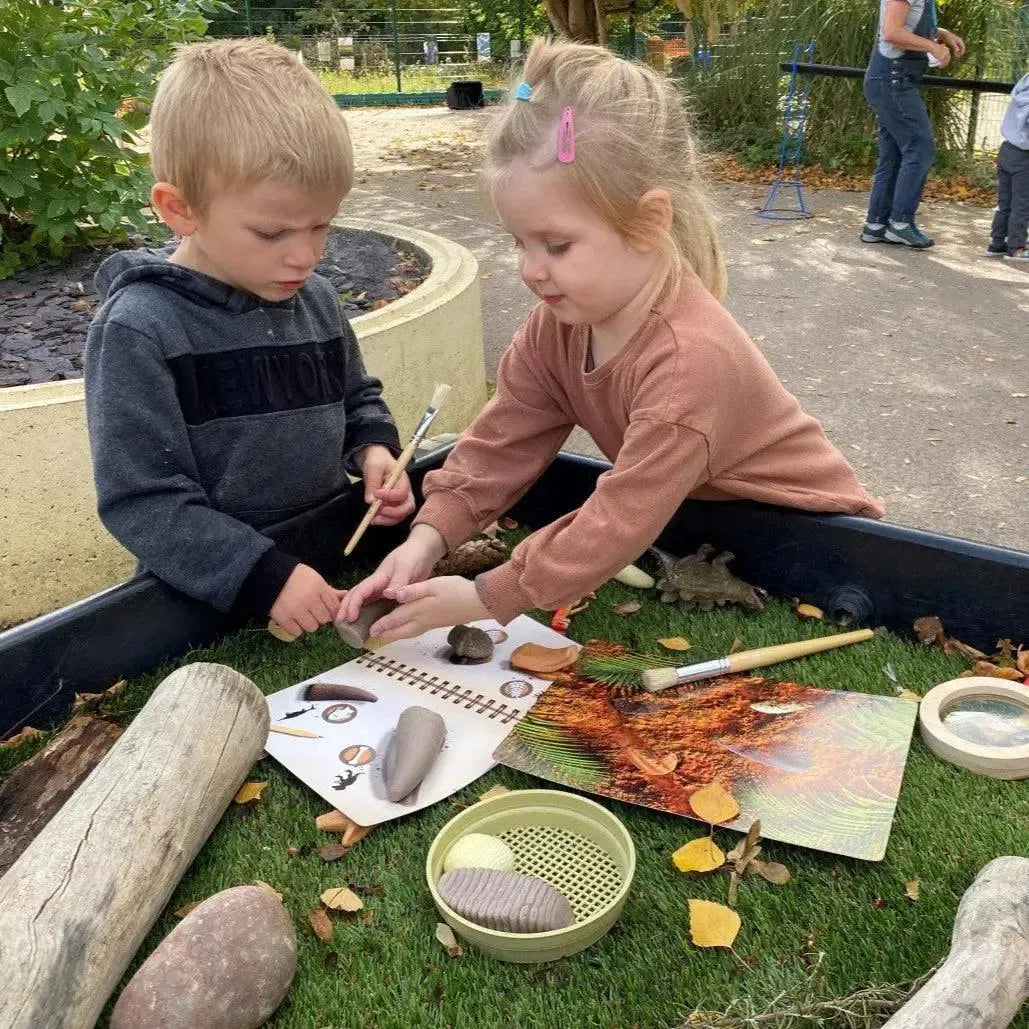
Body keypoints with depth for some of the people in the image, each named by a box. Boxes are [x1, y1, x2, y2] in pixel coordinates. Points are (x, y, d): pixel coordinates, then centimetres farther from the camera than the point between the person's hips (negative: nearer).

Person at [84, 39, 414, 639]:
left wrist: (374, 449, -1)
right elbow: (141, 502, -17)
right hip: (215, 594, -5)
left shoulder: (317, 301, 4)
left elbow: (357, 399, 21)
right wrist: (264, 576, -25)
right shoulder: (139, 331, -14)